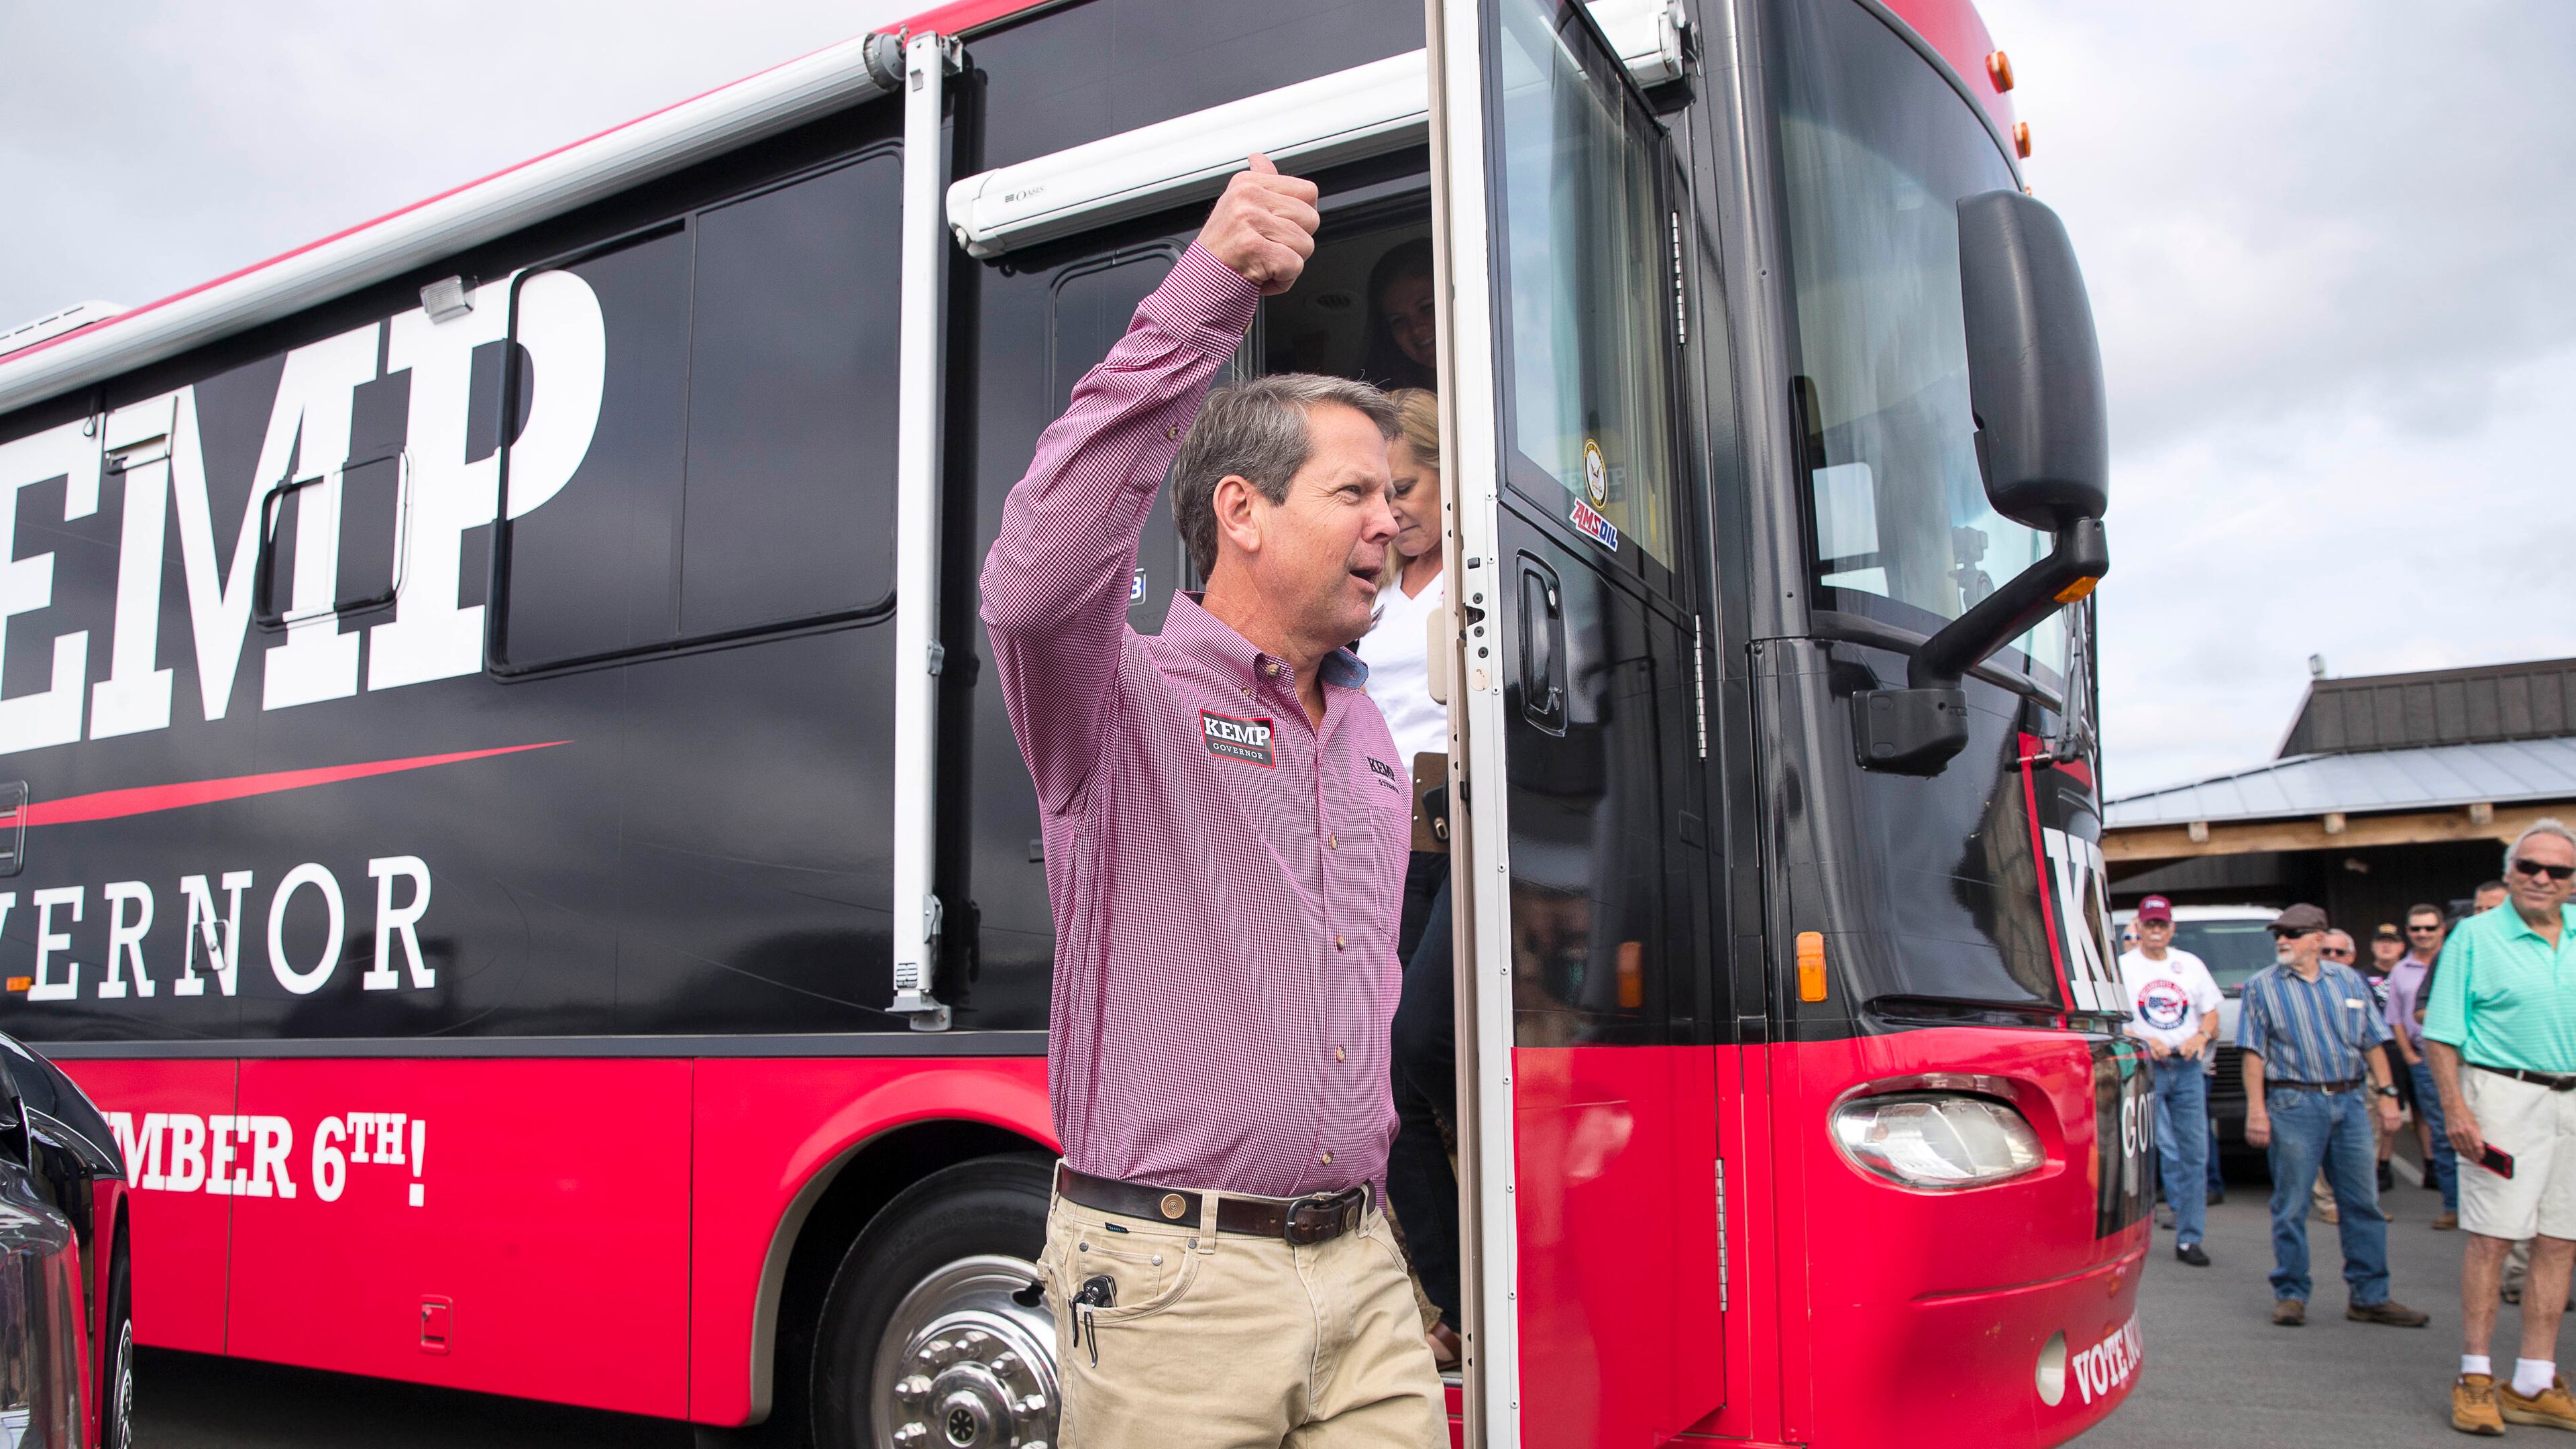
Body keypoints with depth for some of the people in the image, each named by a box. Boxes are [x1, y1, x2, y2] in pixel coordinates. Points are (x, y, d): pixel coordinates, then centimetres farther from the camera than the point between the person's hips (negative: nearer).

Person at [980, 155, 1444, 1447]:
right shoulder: (1127, 699, -7)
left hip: (1361, 1276, 6)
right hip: (1174, 1287, -6)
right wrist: (1205, 294, -32)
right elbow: (1035, 586, -31)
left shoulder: (1366, 732, 15)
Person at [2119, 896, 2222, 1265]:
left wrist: (2201, 1036, -5)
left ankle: (2189, 1238, 5)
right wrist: (2144, 1040, -18)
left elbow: (2211, 1013, 16)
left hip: (2187, 1068, 3)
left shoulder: (2191, 965, 14)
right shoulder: (2122, 967, 2)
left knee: (2194, 1152, 1)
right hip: (2145, 1068, -3)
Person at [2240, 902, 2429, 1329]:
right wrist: (2256, 1110, -9)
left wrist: (2386, 1093, 5)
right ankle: (2290, 1295, 9)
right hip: (2293, 1105, -3)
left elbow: (2372, 1043, 14)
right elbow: (2254, 1054, -2)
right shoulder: (2262, 986, 3)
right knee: (2291, 1206, 0)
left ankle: (2369, 1297, 15)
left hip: (2351, 1102, 3)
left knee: (2363, 1202, 6)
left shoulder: (2349, 981, 12)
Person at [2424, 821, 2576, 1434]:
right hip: (2506, 1094, -5)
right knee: (2491, 1239, -5)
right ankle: (2475, 1377, 4)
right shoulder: (2475, 935, -4)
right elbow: (2440, 1034, -6)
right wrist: (2455, 1109, -14)